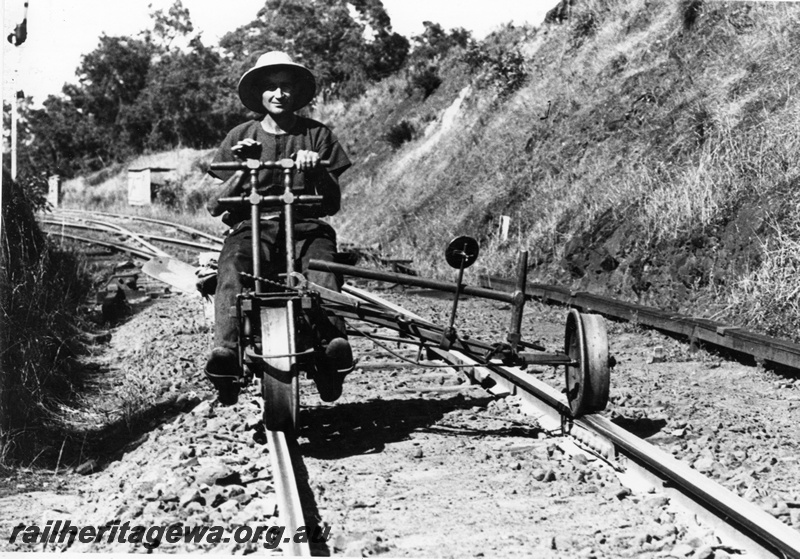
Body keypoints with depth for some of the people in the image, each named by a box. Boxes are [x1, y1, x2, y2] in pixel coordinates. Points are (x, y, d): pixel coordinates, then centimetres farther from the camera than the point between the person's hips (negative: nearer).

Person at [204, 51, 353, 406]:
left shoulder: (316, 135, 15)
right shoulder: (241, 137, 16)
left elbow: (332, 205, 9)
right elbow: (214, 206, 9)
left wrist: (318, 170, -11)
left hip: (305, 226, 0)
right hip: (252, 227, 0)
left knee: (321, 262, -35)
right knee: (232, 267, -34)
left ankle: (333, 342, -56)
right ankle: (226, 350, -51)